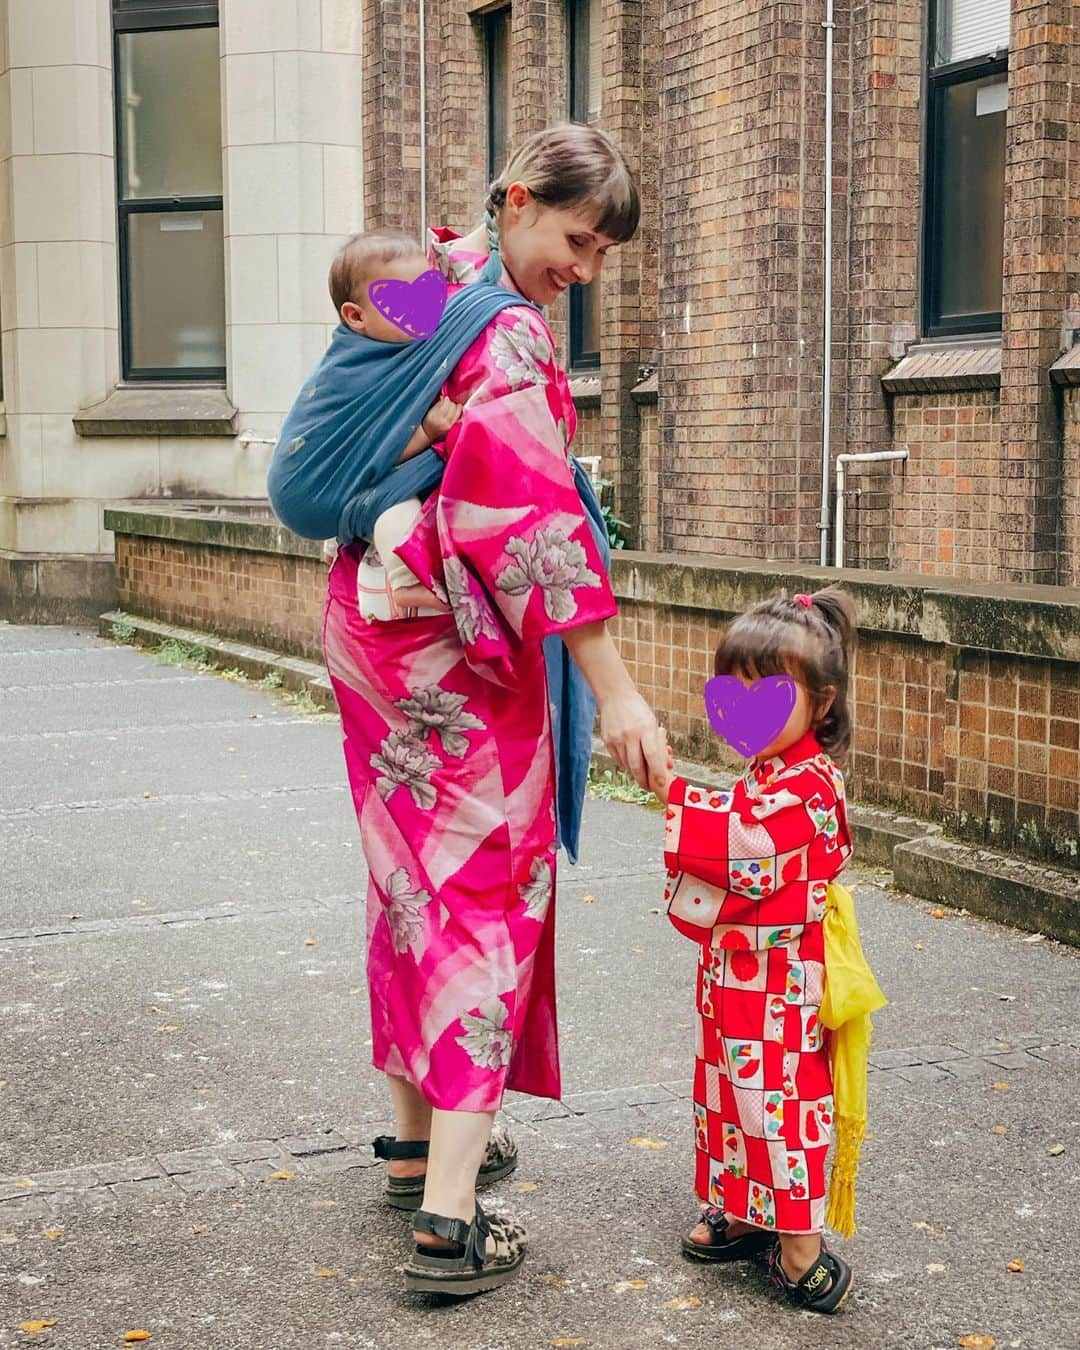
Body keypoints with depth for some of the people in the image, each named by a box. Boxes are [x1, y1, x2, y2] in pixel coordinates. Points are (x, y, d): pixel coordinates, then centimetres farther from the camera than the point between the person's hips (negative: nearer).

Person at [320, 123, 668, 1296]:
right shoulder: (509, 335, -19)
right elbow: (538, 519, -25)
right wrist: (616, 692, -25)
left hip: (371, 623, 9)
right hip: (460, 656, -9)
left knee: (411, 880, 17)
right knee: (488, 891, -5)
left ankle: (417, 1137, 31)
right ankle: (450, 1216, -6)